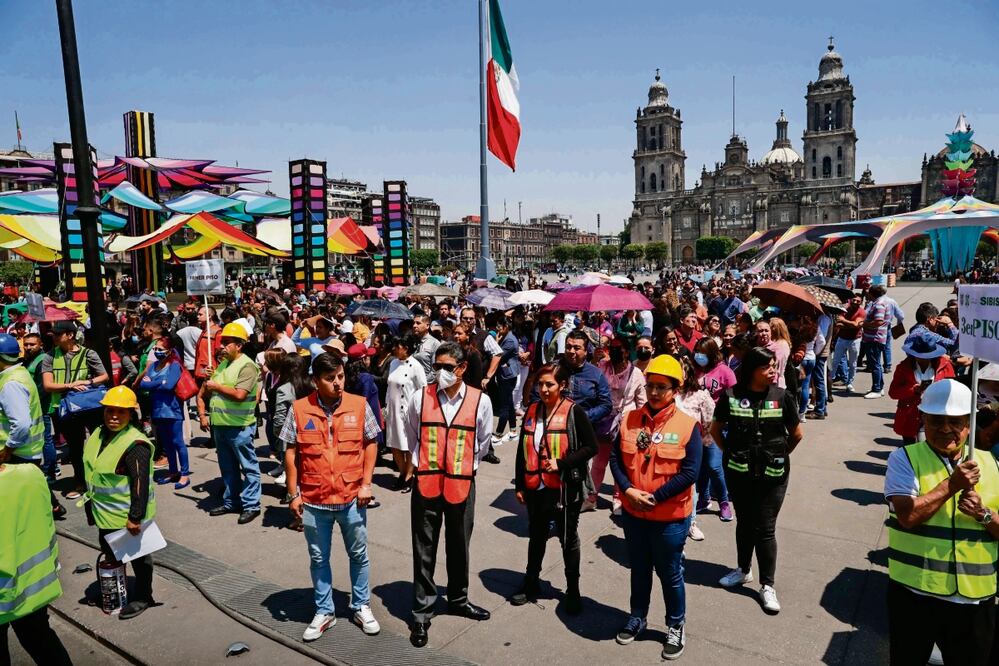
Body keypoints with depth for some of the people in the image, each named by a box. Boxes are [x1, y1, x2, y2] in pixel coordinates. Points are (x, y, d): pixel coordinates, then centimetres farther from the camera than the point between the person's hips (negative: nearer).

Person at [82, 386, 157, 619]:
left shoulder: (135, 444, -26)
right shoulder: (98, 435, 1)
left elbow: (141, 483, -27)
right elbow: (91, 471, 14)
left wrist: (135, 517, -26)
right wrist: (91, 507, 18)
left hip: (127, 516, -8)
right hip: (104, 513, 8)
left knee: (137, 555, 10)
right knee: (110, 555, 24)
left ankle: (142, 597, 27)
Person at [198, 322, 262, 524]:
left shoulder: (247, 366, -12)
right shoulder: (222, 364, 13)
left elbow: (240, 394, -24)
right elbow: (203, 393, 21)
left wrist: (217, 387, -12)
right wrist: (203, 415, 9)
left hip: (239, 426, -8)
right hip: (219, 424, 8)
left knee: (248, 466, 2)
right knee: (227, 467, 18)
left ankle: (251, 505, 8)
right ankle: (230, 502, 30)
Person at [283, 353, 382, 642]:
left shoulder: (359, 405, -7)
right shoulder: (299, 409, -7)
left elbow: (371, 444, 0)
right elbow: (290, 453, 0)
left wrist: (366, 483, -6)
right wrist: (294, 493, -2)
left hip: (352, 498, 0)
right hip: (313, 500, 0)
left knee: (358, 555, 15)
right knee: (318, 559, 16)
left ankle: (361, 607, 35)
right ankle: (324, 612, 34)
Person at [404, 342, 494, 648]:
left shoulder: (480, 401, -7)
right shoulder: (421, 398, -6)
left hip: (461, 484, 1)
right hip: (426, 483, 0)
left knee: (459, 546, 17)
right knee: (424, 551, 7)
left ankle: (458, 599, 39)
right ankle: (422, 613, 22)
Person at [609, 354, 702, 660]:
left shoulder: (688, 425, -14)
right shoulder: (630, 419, -2)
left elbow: (690, 472, -17)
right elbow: (615, 457, -1)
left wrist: (654, 497, -18)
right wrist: (628, 490, -16)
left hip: (670, 517, -3)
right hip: (633, 513, 4)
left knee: (670, 574, 13)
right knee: (639, 569, 22)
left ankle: (676, 627, 34)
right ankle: (637, 617, 42)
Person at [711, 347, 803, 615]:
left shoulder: (783, 397, -7)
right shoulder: (731, 396, -6)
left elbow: (796, 434, 4)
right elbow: (716, 429, 7)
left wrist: (778, 455, 8)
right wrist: (730, 452, 4)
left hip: (772, 475, -1)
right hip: (738, 472, 1)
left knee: (765, 529, 3)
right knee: (744, 523, 17)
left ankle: (767, 585, 16)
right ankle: (743, 570, 36)